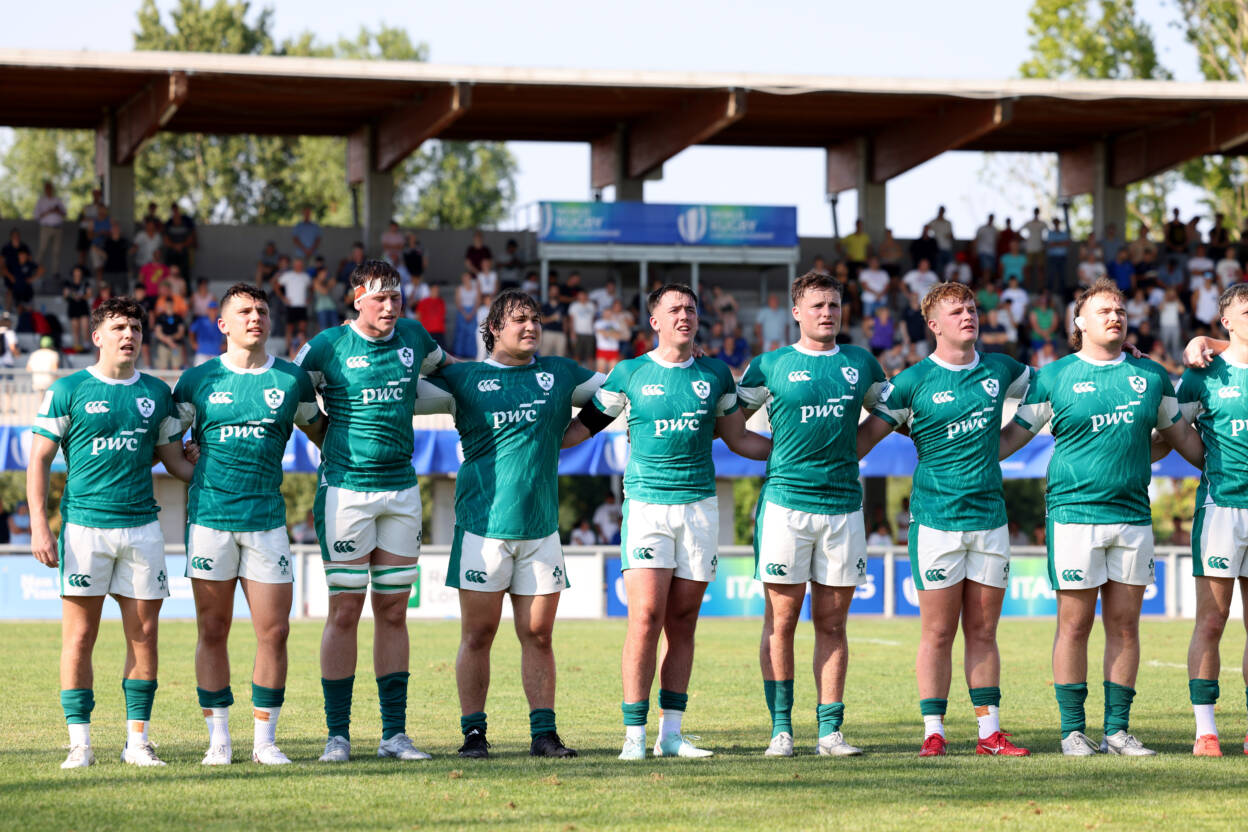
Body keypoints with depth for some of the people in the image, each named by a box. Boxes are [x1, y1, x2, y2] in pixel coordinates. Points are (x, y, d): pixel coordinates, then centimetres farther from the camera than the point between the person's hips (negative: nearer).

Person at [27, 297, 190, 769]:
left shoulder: (157, 394, 11)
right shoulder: (68, 391, 1)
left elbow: (175, 461, 19)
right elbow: (39, 461, 2)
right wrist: (39, 527, -6)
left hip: (141, 526, 3)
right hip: (84, 524, -3)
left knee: (144, 633, 2)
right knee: (80, 636, -3)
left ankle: (137, 739, 9)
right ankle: (80, 742, 1)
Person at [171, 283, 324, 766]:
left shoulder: (291, 380, 7)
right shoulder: (198, 380, 5)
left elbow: (319, 432, 22)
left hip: (267, 519, 1)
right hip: (209, 516, -1)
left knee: (274, 631, -3)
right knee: (213, 631, 2)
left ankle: (265, 739, 7)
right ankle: (218, 739, 9)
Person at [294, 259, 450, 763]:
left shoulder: (413, 338, 8)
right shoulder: (329, 346, -5)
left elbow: (443, 365, 30)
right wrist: (328, 438, 3)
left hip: (401, 488, 4)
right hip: (346, 489, -4)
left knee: (393, 611, 6)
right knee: (345, 612, -4)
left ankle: (394, 733, 9)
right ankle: (337, 734, 1)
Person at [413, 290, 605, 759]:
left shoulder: (560, 375, 13)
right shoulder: (464, 379, 4)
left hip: (541, 527, 3)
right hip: (483, 525, -3)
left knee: (538, 635, 2)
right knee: (477, 635, -1)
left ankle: (543, 733, 6)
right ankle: (473, 732, 4)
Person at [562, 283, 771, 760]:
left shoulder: (715, 376, 10)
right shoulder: (630, 374, 4)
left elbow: (737, 439, 20)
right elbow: (584, 426, 9)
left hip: (700, 504, 3)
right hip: (647, 503, -3)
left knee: (683, 622, 3)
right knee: (646, 617, -12)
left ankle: (671, 733, 8)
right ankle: (634, 735, -10)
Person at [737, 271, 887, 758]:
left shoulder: (861, 365, 12)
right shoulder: (770, 366, 4)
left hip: (844, 503, 2)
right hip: (786, 501, -2)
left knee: (832, 623, 4)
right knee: (781, 621, -2)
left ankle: (830, 731, 6)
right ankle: (781, 728, 2)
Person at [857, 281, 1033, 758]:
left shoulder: (999, 370, 8)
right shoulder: (914, 381, -3)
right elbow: (867, 435, 0)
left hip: (990, 517, 4)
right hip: (936, 519, -3)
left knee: (983, 631, 6)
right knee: (938, 633, -2)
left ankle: (989, 732, 9)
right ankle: (933, 732, 3)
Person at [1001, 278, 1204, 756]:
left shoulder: (1150, 376, 11)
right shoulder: (1054, 377, 2)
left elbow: (1181, 437, 22)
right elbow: (1013, 437, 7)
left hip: (1133, 516, 3)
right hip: (1074, 514, -3)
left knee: (1124, 625, 4)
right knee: (1075, 625, -2)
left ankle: (1118, 729, 10)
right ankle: (1073, 730, 5)